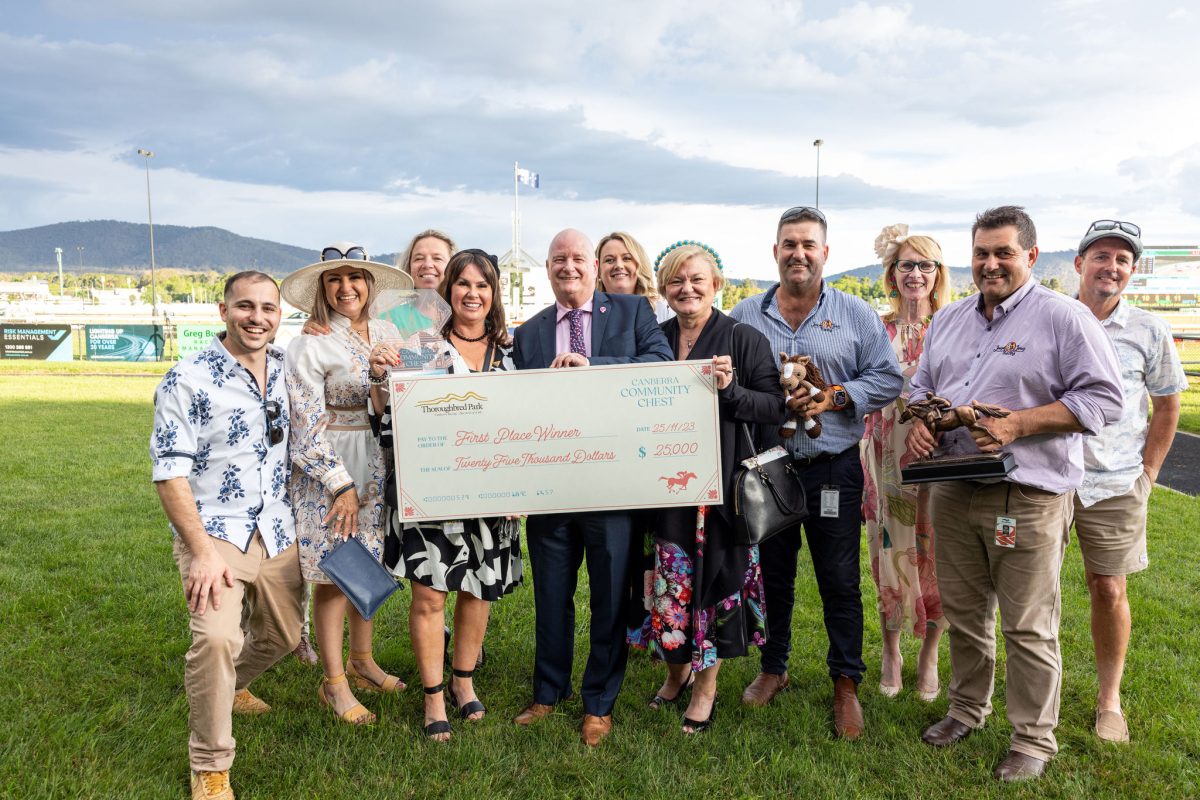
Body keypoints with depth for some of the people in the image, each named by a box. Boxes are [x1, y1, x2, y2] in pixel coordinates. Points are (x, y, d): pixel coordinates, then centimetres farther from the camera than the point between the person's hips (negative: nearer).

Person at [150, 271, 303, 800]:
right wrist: (203, 552, -20)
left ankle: (227, 687, 50)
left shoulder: (288, 370, 4)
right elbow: (170, 472, -13)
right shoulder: (187, 380, -11)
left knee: (283, 636, 17)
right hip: (214, 532, -5)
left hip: (277, 533, 6)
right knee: (217, 637, -25)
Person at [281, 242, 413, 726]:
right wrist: (343, 484, -14)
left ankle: (362, 660, 32)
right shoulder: (310, 347, -10)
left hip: (378, 466, 5)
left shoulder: (389, 334, 6)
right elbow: (307, 426, -12)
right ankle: (333, 682, 15)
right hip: (329, 468, -5)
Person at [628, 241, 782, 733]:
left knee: (714, 576, 3)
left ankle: (706, 687, 20)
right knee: (669, 577, 7)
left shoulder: (744, 339, -2)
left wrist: (730, 389, -20)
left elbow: (775, 408, -5)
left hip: (720, 483, -3)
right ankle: (677, 670, 30)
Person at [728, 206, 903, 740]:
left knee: (839, 581, 5)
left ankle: (846, 685, 21)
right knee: (773, 576, 14)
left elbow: (887, 378, 0)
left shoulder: (856, 315, 3)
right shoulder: (745, 316, 6)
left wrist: (834, 396, -14)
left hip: (833, 469, -1)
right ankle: (773, 669, 32)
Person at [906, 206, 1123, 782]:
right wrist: (919, 421, -2)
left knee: (1028, 627, 3)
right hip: (953, 491, 6)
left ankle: (1034, 739, 20)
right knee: (963, 612, 17)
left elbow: (1103, 398, -11)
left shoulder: (1064, 317, -6)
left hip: (1028, 498, -6)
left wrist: (1015, 425, -19)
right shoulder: (948, 319, 14)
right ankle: (967, 708, 35)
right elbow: (922, 384, 21)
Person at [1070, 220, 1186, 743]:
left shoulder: (1149, 332, 1)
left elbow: (1167, 406, 11)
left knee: (1109, 589, 5)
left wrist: (1147, 472, 5)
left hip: (1114, 484, 0)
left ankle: (1109, 699, 21)